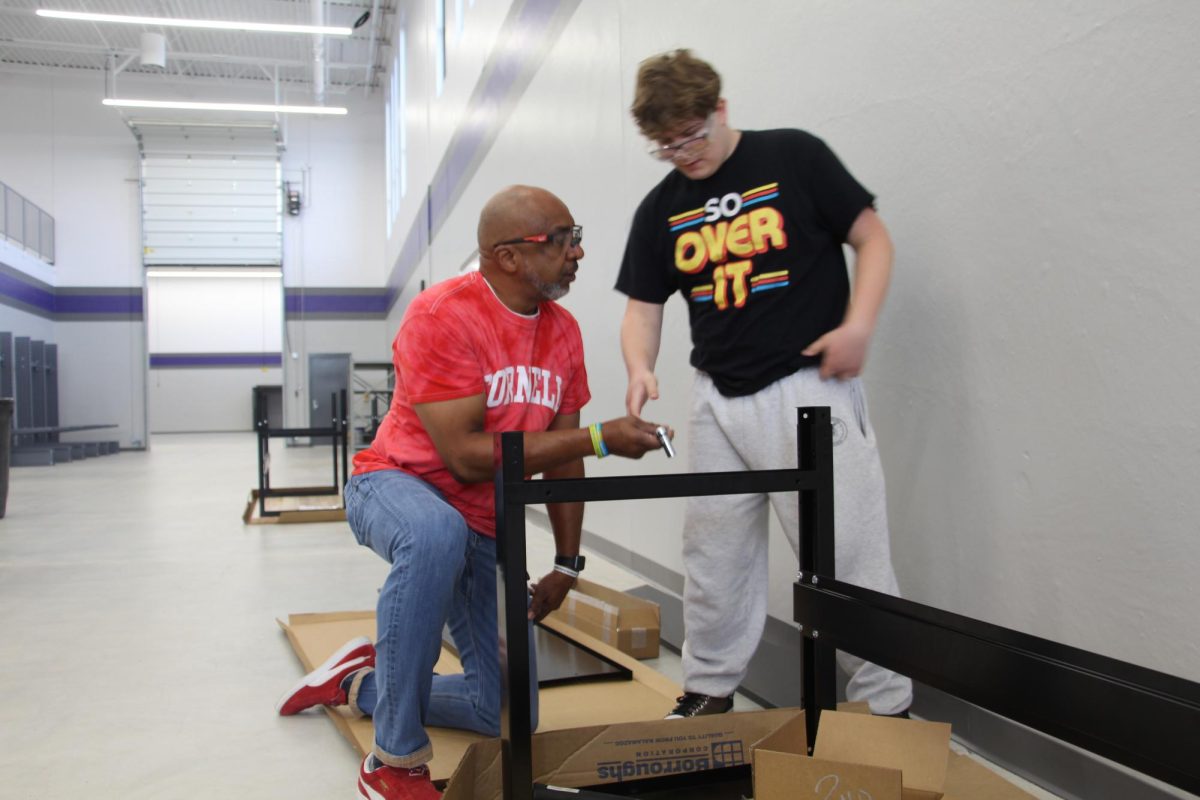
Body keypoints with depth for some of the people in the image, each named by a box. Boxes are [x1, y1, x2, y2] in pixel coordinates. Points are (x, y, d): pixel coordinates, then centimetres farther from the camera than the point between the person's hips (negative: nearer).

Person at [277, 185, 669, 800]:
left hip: (485, 526, 6)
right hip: (397, 484, -6)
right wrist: (600, 438, -28)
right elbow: (468, 456, -28)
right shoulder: (443, 316, -22)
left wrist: (567, 564, 5)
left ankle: (361, 682, 28)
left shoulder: (563, 332, -2)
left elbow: (562, 455, 6)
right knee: (439, 536, -45)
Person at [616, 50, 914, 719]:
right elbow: (643, 307, 11)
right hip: (719, 397, 5)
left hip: (809, 386, -4)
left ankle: (888, 707, 12)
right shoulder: (661, 208, 10)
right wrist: (640, 368, -10)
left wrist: (858, 325, -14)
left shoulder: (794, 157, -1)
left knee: (845, 551, -3)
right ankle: (711, 690, 28)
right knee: (713, 552, 11)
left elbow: (873, 239, 1)